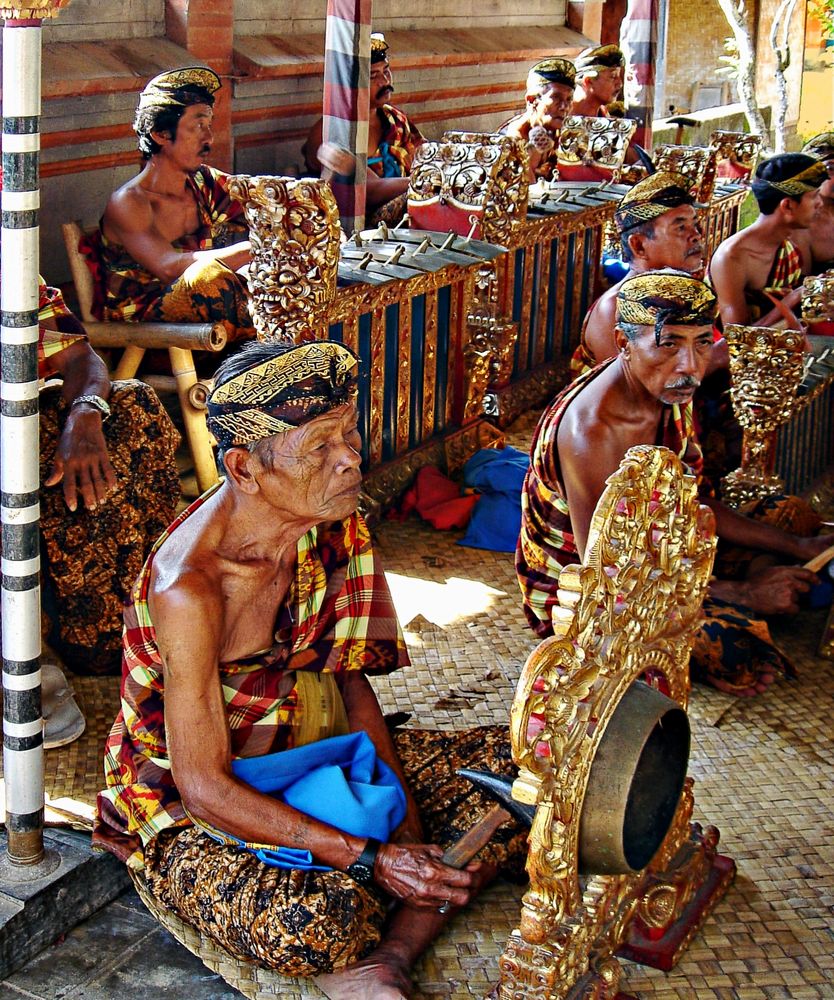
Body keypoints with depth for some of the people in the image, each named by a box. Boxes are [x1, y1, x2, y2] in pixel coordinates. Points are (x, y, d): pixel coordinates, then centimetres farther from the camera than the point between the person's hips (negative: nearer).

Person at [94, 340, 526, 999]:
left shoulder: (332, 522, -7)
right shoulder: (189, 588, -30)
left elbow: (349, 678, 2)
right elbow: (206, 787, -26)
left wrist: (407, 822, -9)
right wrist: (371, 859, -27)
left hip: (320, 757, 8)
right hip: (193, 817, -7)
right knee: (314, 921, -40)